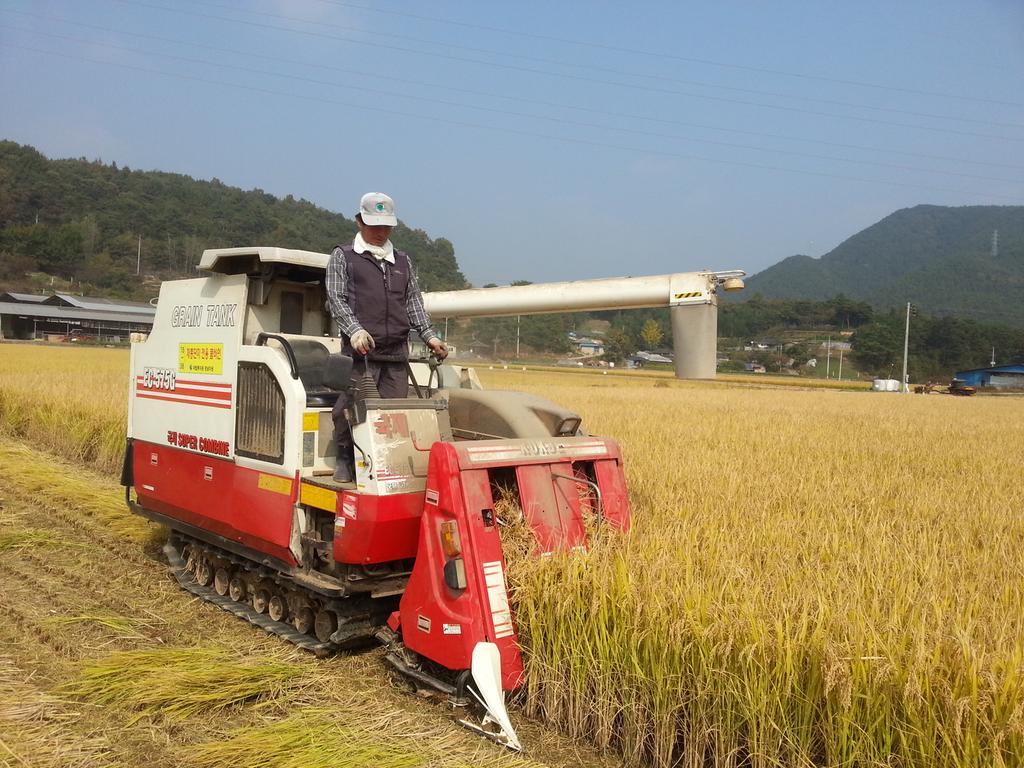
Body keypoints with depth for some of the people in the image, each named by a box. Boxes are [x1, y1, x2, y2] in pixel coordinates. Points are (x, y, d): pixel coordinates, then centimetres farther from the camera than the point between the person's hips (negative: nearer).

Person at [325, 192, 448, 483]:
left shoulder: (403, 261, 23)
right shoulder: (343, 256, 10)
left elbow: (414, 302, 21)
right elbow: (336, 298, 1)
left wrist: (429, 335, 7)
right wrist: (355, 330, -16)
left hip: (397, 351, 4)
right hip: (360, 350, -3)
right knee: (351, 407, -6)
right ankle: (345, 461, 11)